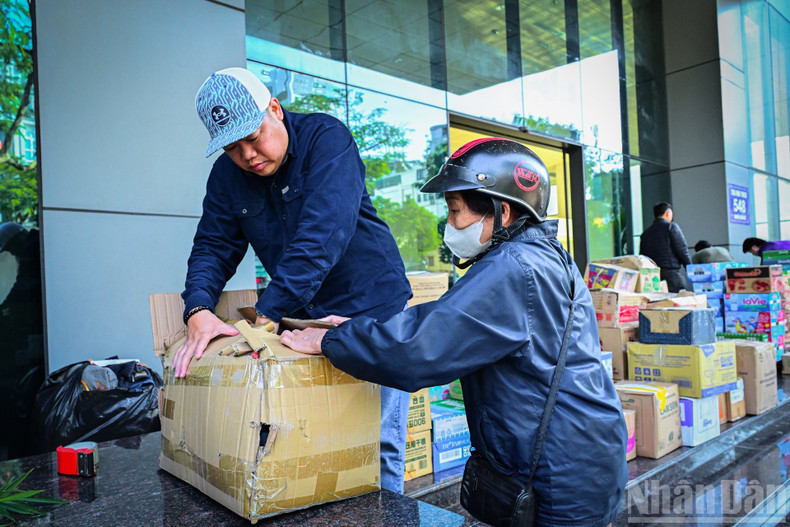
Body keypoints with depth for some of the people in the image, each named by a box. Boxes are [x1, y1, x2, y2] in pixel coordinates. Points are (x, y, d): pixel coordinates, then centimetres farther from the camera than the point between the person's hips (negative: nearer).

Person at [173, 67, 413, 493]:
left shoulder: (326, 138, -15)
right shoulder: (226, 176, 3)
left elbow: (323, 234, -27)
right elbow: (213, 246, 1)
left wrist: (268, 311, -31)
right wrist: (198, 310, -21)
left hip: (372, 310, -4)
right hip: (305, 319, 5)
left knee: (378, 447, -1)